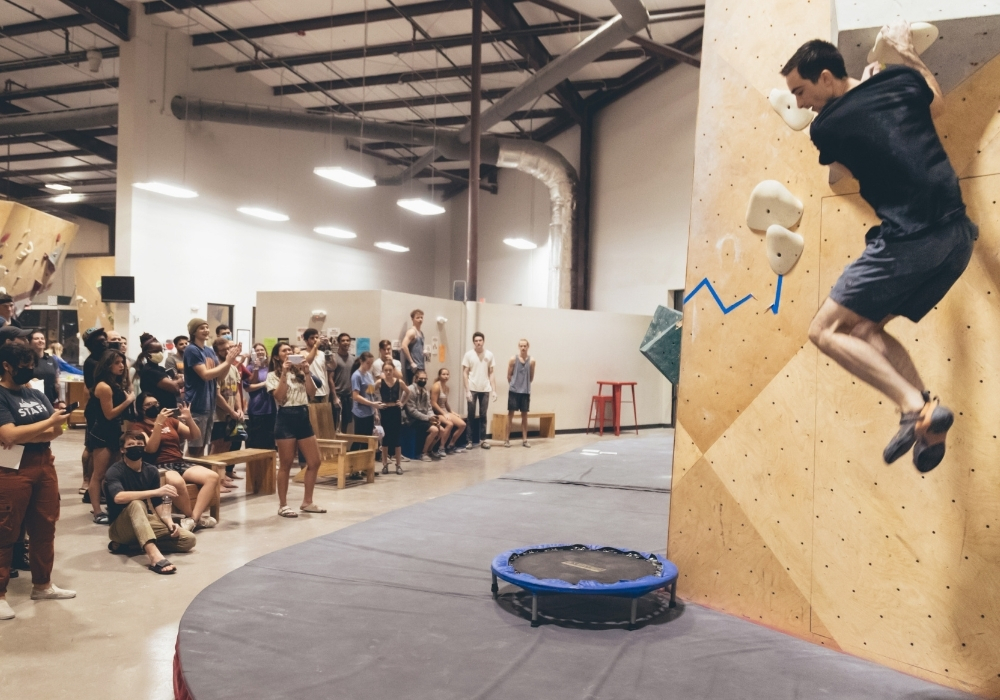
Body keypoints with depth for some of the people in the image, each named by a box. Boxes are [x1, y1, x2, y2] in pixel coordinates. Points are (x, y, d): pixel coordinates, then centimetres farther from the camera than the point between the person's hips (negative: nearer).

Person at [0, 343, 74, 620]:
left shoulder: (36, 394, 11)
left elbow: (56, 432, 5)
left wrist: (26, 436, -12)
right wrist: (48, 422, -15)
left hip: (44, 466, 7)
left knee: (44, 528, 13)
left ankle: (42, 585, 26)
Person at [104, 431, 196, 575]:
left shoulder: (151, 471, 1)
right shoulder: (115, 471, -16)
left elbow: (158, 503, 2)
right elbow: (119, 497, -36)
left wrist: (169, 522, -18)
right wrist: (156, 491, -42)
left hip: (143, 522, 6)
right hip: (120, 528, -6)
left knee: (189, 539, -10)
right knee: (136, 504, -38)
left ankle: (128, 544, -5)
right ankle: (154, 556, -55)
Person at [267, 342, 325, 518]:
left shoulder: (300, 372, 15)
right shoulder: (273, 375, 2)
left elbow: (311, 393, 4)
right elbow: (279, 397, -13)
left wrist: (307, 372, -5)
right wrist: (284, 373, -15)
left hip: (303, 417, 5)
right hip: (286, 419, -5)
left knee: (314, 462, 5)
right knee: (285, 465, 0)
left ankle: (307, 502, 17)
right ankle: (283, 505, 9)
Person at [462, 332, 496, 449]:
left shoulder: (489, 355, 3)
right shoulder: (469, 355, -2)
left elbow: (491, 374, 6)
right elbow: (465, 373, -3)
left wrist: (494, 390, 0)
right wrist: (467, 390, -10)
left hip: (485, 389, 2)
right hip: (472, 389, -2)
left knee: (483, 415, 8)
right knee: (471, 415, 3)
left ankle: (483, 439, 14)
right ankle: (470, 440, 10)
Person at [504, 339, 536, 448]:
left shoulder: (531, 361, -1)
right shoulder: (513, 359, -5)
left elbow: (531, 377, 8)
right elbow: (509, 376, 1)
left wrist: (525, 384, 10)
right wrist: (514, 384, 7)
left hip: (526, 391, 2)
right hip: (514, 391, -2)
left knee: (524, 415, 8)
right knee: (510, 414, 1)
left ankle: (524, 439, 15)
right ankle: (507, 439, 6)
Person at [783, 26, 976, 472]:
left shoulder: (824, 128, -4)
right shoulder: (900, 79, 10)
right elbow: (937, 102, 34)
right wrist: (905, 49, 40)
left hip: (909, 240, -8)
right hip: (958, 235, 8)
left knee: (826, 331, -2)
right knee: (865, 328, 16)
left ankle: (916, 408, -13)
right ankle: (928, 422, 5)